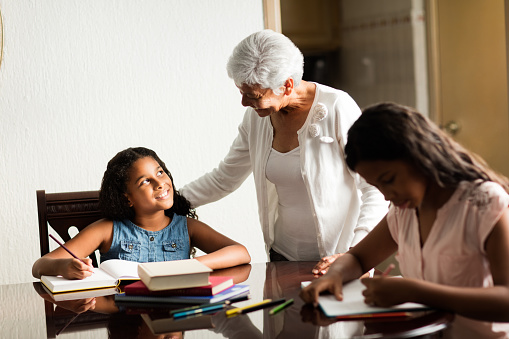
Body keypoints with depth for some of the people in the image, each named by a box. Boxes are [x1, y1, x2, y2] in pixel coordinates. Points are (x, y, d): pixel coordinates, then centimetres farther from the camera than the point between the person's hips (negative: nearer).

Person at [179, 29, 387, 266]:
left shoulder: (338, 109, -14)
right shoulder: (256, 116, 2)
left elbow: (375, 189, -13)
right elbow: (224, 178, 16)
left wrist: (355, 254, -23)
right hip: (283, 254, 5)